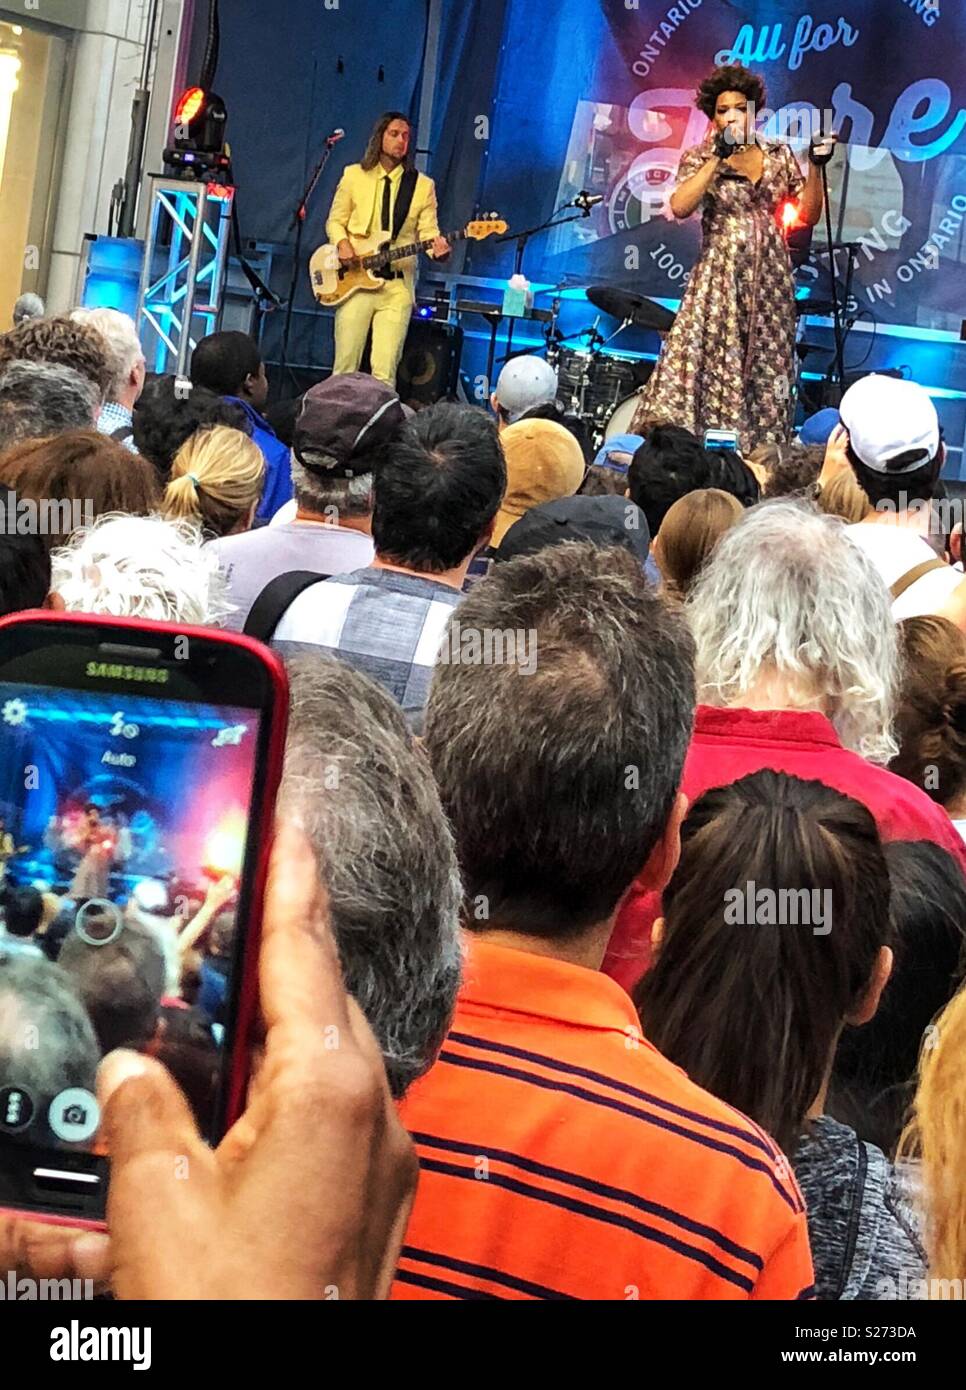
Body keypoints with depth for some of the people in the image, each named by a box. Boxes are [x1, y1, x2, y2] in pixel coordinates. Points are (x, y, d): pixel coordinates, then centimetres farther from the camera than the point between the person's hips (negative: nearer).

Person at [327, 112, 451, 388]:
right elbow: (335, 221, 13)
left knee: (385, 373, -9)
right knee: (345, 368, -3)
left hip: (398, 285, 0)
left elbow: (428, 232, 3)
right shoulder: (354, 175, 9)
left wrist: (438, 248, -20)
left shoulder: (423, 186, 8)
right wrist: (342, 243, -8)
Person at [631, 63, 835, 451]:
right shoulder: (699, 157, 3)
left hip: (769, 278, 3)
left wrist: (815, 166, -4)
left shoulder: (778, 155, 9)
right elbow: (680, 207, -15)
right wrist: (719, 157, -18)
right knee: (707, 363, -12)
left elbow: (809, 215, 9)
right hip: (719, 275, -2)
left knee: (765, 369, 1)